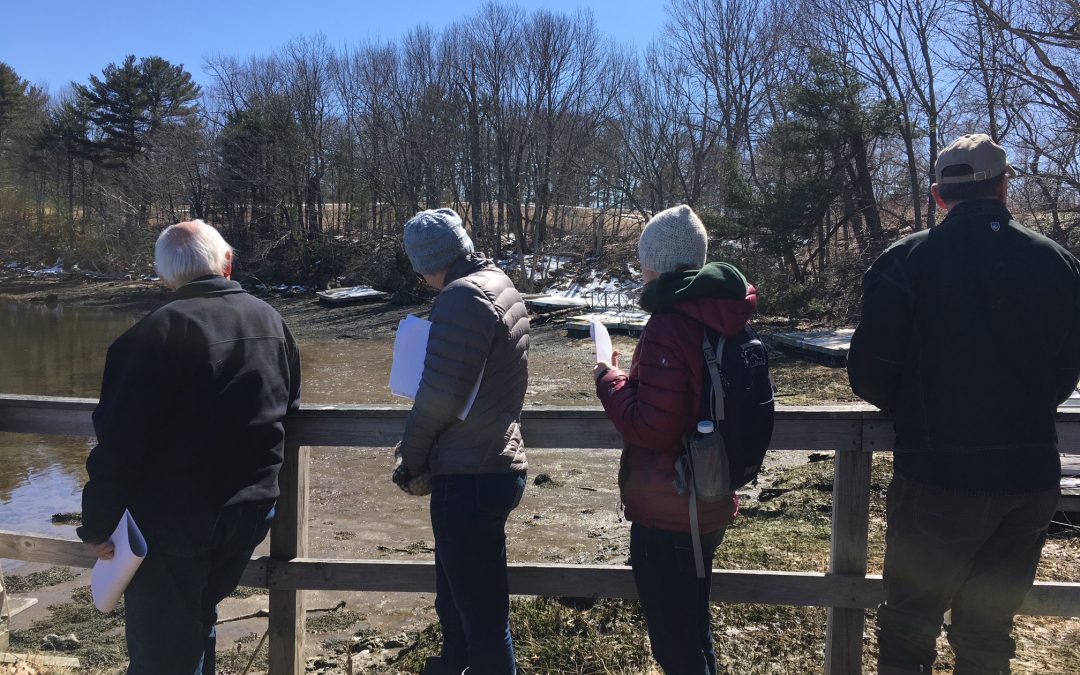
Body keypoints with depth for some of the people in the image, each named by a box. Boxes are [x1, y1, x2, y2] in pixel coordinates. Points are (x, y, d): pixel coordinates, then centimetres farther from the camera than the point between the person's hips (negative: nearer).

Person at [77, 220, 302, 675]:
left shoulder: (158, 331, -19)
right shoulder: (271, 322, 2)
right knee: (196, 622, 26)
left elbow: (119, 441, -18)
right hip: (251, 514, 6)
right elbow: (288, 410, 13)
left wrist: (97, 527, -7)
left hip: (170, 522, -6)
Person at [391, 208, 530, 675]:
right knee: (455, 593, 27)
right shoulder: (500, 283, 12)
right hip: (495, 465, 10)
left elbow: (440, 395, -23)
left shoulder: (464, 296, -18)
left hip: (470, 478, -10)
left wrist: (412, 459, -6)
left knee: (480, 611, 3)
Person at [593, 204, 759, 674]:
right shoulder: (723, 314, 4)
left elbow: (651, 428, -24)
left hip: (667, 516, -9)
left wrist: (609, 380, -10)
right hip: (710, 506, 9)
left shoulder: (669, 326, -23)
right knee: (694, 635, 25)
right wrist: (637, 377, 10)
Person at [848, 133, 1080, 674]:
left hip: (940, 473, -4)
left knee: (908, 628, 8)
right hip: (1032, 474, 5)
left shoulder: (906, 261, -11)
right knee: (988, 629, 18)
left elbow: (870, 372, -11)